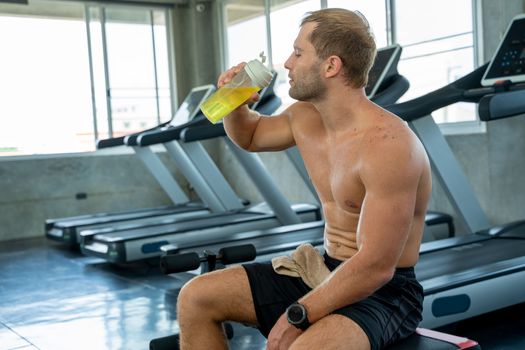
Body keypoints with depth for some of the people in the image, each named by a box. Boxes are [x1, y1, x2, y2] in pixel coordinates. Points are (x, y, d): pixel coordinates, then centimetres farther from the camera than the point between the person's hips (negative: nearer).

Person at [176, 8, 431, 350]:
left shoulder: (386, 143, -25)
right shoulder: (305, 118, 2)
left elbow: (376, 267, -27)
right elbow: (250, 135, 23)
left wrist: (296, 316, -21)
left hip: (384, 290, -8)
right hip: (326, 271, 8)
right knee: (196, 299, 3)